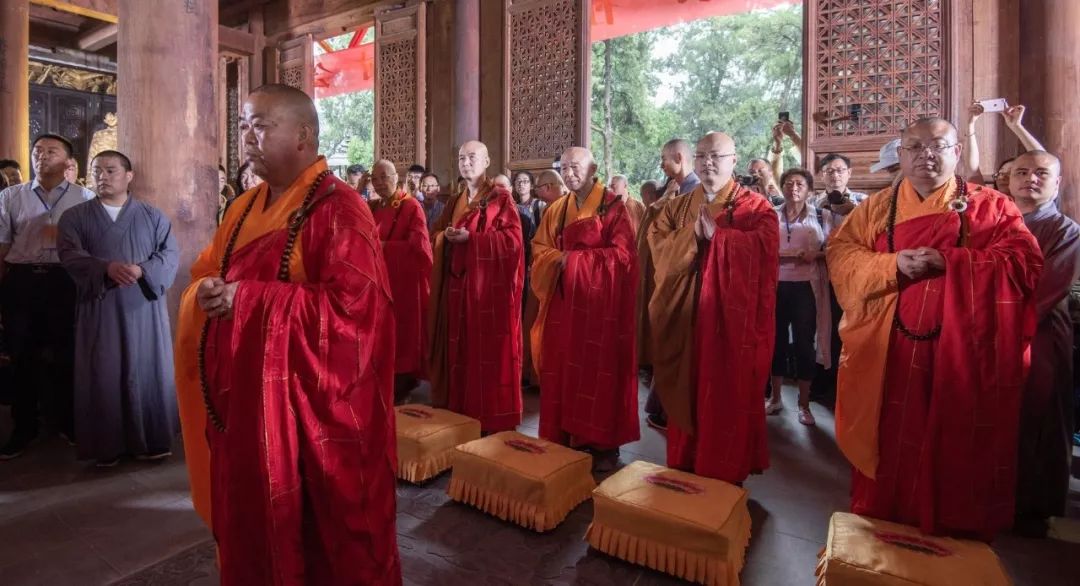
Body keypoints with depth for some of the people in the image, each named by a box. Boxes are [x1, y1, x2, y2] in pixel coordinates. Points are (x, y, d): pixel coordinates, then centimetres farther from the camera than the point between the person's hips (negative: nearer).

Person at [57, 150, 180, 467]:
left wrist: (143, 270, -19)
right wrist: (107, 268, -24)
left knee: (148, 371, 3)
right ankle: (107, 446, 11)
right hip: (99, 309, 0)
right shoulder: (74, 217, 9)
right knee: (103, 375, 1)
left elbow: (170, 254, 0)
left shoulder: (153, 215, 9)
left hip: (144, 307, 0)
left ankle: (153, 440, 12)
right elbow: (70, 255, -5)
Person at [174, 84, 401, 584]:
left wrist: (248, 299, -21)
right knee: (250, 524, 20)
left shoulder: (337, 209, -15)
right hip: (246, 400, 8)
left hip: (310, 406, -7)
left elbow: (352, 306, -24)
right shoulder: (245, 207, 12)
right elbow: (206, 275, 17)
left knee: (318, 532, 10)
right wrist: (208, 292, -8)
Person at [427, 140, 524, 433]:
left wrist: (470, 237, -18)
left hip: (489, 285, -6)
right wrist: (446, 236, -6)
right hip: (457, 284, 6)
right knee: (460, 347, 9)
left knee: (488, 349, -3)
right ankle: (460, 411, 21)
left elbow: (512, 238, -12)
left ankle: (493, 417, 8)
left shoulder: (500, 197, -2)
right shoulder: (454, 201, 17)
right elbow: (436, 233, 18)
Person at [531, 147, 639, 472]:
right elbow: (540, 249, 10)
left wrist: (575, 259, -14)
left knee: (600, 371, 0)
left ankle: (603, 445, 11)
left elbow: (622, 254, -12)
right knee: (564, 368, 5)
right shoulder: (557, 209, 12)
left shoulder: (614, 206, -4)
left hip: (601, 302, -4)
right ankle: (565, 439, 17)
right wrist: (559, 258, -12)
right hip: (564, 301, 5)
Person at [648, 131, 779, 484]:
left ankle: (726, 480, 19)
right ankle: (683, 474, 24)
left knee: (729, 398, 3)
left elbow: (764, 246, -16)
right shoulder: (676, 207, 14)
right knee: (686, 394, 9)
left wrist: (716, 234, -15)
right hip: (685, 317, 3)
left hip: (733, 318, -3)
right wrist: (694, 233, -15)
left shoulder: (756, 207, 3)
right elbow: (658, 245, -1)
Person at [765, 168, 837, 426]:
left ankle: (804, 403, 15)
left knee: (804, 342, 1)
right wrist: (775, 256, -14)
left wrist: (817, 255, -14)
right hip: (776, 286, 1)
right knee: (776, 339, 8)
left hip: (807, 287, -1)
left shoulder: (823, 217, 5)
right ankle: (776, 397, 23)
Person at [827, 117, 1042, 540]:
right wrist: (892, 264, -17)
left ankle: (955, 541, 28)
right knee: (889, 443, 10)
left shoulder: (991, 207, 5)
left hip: (961, 355, -1)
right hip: (887, 356, 1)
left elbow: (1024, 261, -6)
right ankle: (879, 532, 27)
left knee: (956, 450, 8)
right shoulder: (875, 208, 9)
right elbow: (839, 253, -1)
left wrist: (948, 262, -18)